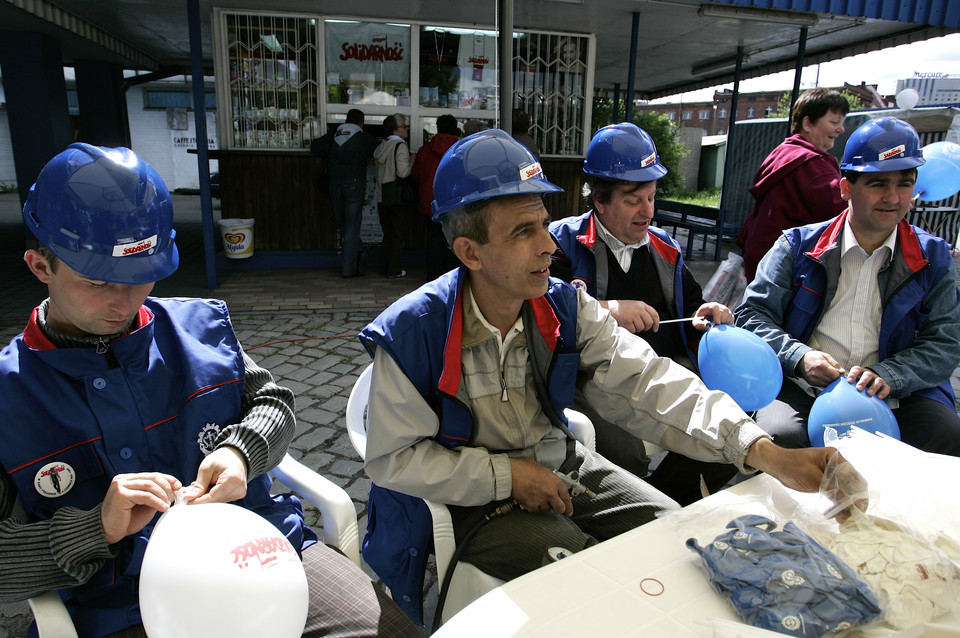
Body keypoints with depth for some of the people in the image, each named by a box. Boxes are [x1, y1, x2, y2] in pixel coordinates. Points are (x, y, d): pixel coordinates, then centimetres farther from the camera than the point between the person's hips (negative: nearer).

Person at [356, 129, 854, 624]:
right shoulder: (412, 333, -22)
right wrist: (506, 475, -22)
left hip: (560, 466, 5)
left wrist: (765, 452, -30)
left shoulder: (565, 307, -10)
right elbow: (392, 458, -16)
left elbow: (646, 382, -18)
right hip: (471, 498, -4)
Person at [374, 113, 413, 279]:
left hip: (382, 196, 7)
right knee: (397, 234, 1)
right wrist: (412, 161, -4)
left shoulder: (381, 146, 10)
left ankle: (384, 267, 19)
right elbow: (402, 172, -20)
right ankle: (394, 270, 4)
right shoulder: (400, 145, -12)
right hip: (396, 197, -7)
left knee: (387, 233, 15)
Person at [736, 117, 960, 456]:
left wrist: (887, 374, -16)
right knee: (782, 436, -32)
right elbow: (752, 313, 1)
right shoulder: (797, 246, 5)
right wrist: (799, 357, -18)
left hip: (895, 397, 2)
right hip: (801, 389, -2)